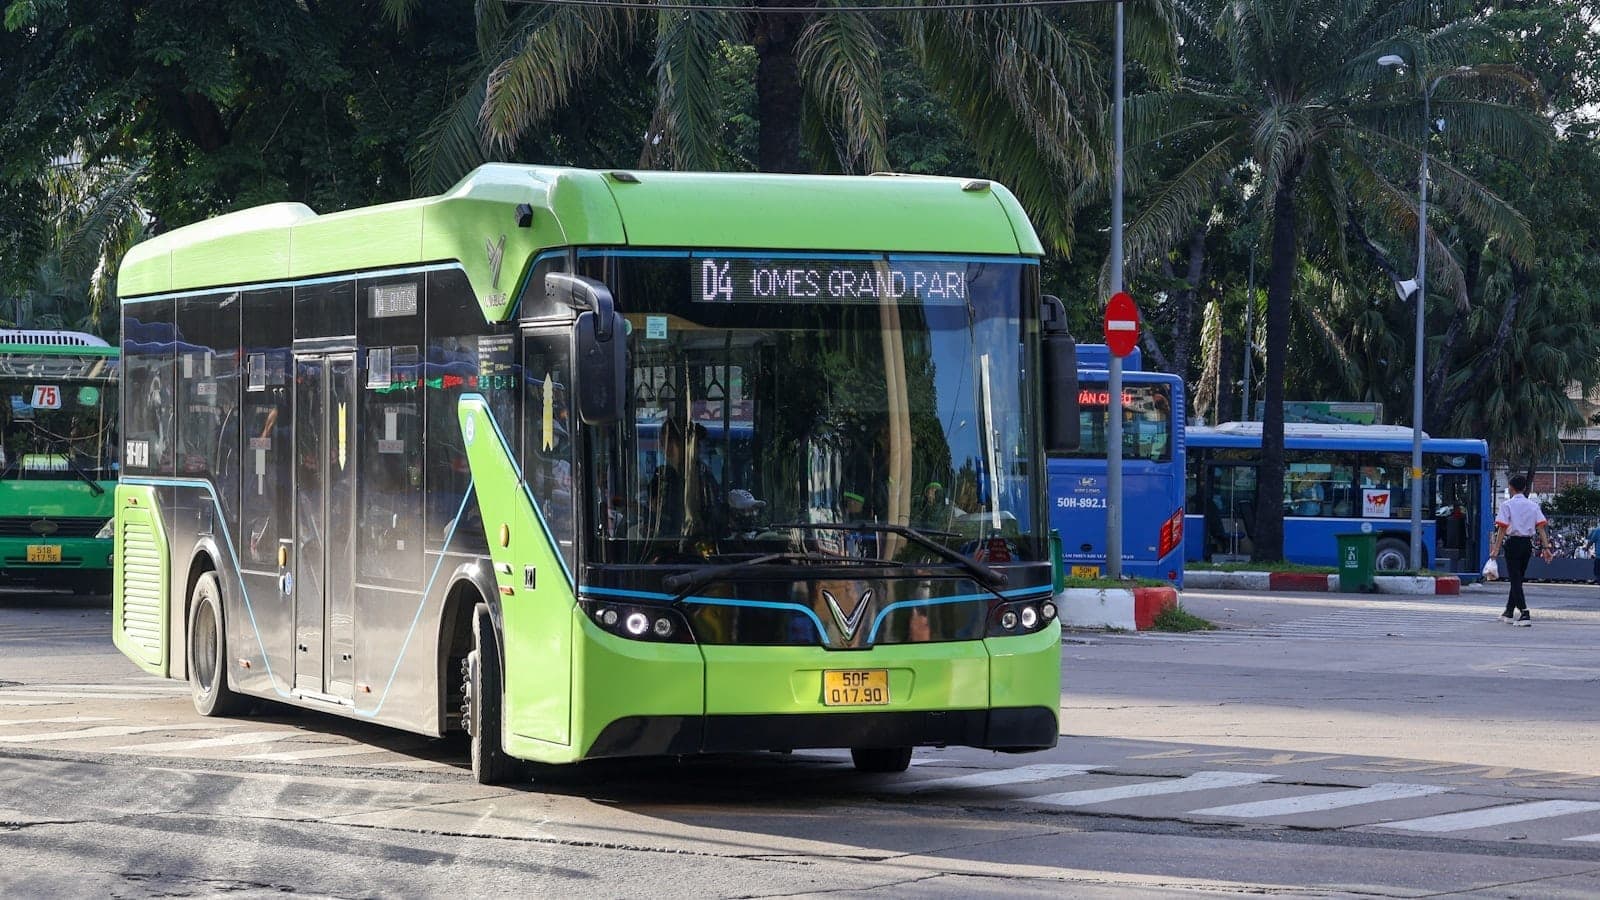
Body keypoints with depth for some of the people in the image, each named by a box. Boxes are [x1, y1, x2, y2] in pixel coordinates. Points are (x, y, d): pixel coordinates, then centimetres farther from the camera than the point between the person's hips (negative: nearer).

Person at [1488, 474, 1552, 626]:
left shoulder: (1507, 505, -5)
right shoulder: (1533, 505, 7)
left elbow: (1502, 528, -12)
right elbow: (1541, 527, -1)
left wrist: (1496, 548, -12)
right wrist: (1546, 547, -2)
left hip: (1513, 542, -5)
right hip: (1528, 543, 5)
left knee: (1515, 580, -5)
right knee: (1518, 578, 17)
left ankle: (1525, 614, -19)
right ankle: (1509, 613, 28)